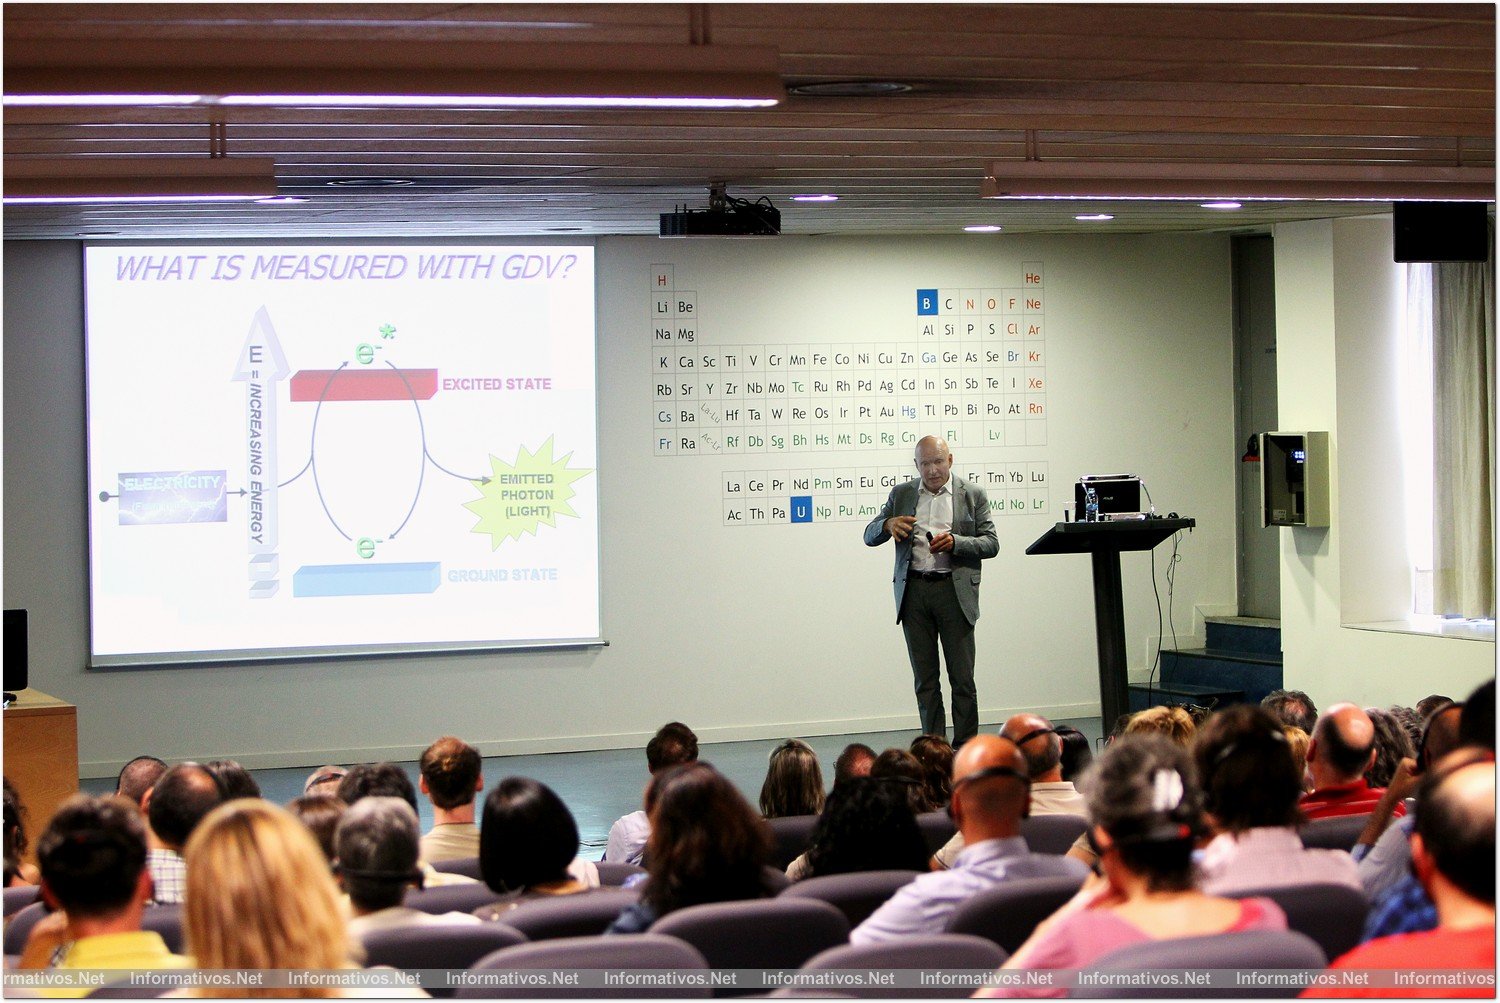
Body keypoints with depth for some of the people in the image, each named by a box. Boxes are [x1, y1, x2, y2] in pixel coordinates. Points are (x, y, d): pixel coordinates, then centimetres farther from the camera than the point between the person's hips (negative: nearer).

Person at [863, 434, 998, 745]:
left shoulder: (973, 494, 7)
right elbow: (869, 537, 10)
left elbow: (991, 543, 3)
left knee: (962, 679, -3)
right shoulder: (901, 494, 12)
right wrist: (888, 524, -13)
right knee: (925, 679, 5)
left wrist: (955, 542, -15)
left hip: (954, 590, -2)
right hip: (913, 591, 2)